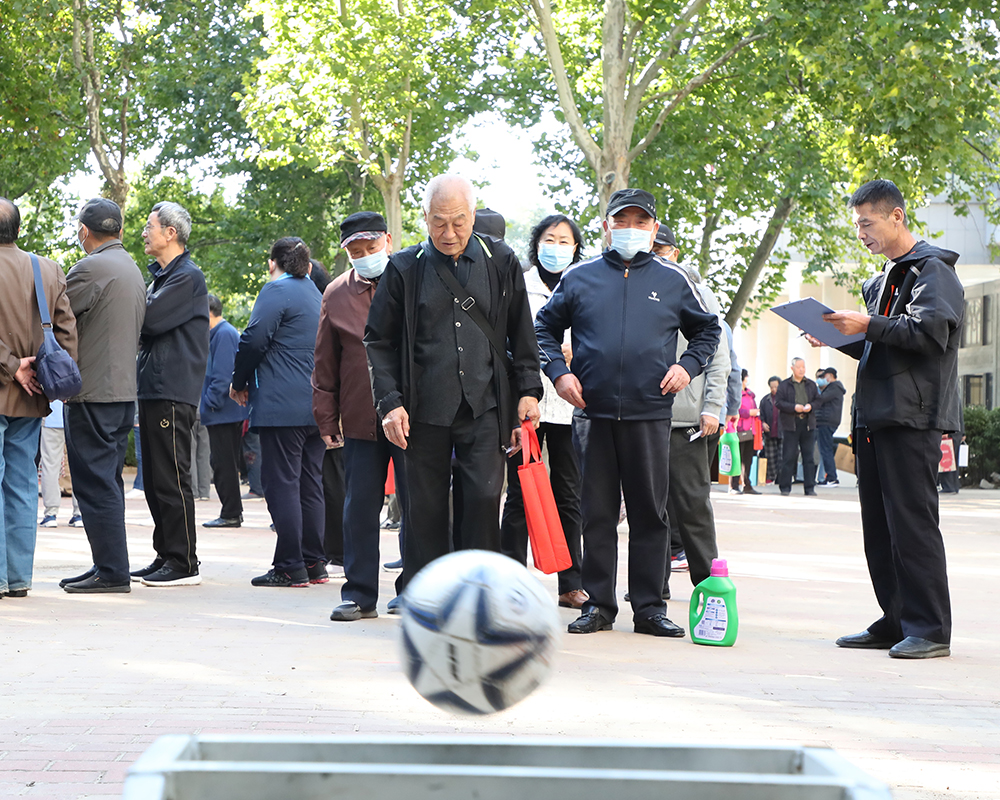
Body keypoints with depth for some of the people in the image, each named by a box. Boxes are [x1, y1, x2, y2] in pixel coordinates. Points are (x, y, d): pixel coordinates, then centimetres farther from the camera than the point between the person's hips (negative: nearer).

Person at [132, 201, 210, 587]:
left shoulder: (188, 276, -10)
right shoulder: (161, 276, 22)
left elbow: (150, 319, -19)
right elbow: (145, 325, 18)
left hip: (173, 393, -10)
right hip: (153, 388, 10)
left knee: (171, 479, -9)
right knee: (155, 480, 11)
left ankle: (184, 563, -6)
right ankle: (166, 556, 17)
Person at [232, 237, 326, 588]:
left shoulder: (277, 291, -7)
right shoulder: (317, 293, 18)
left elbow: (254, 339, -13)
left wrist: (239, 383, 2)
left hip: (284, 407, -8)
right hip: (318, 405, 8)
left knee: (282, 484, -6)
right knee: (310, 484, 12)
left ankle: (290, 568, -7)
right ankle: (314, 564, 14)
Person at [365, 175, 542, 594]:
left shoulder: (501, 263, 7)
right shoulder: (404, 269, 3)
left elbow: (522, 336, 14)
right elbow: (379, 341, 6)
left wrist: (528, 391, 6)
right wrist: (389, 402, -4)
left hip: (484, 406, 0)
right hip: (424, 408, 0)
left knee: (484, 496, -8)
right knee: (425, 507, 3)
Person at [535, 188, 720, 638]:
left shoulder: (672, 282, 9)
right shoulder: (580, 278, 8)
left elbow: (707, 330, 19)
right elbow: (545, 327, 16)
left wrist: (688, 366, 3)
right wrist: (558, 371, 2)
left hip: (650, 415, 0)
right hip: (594, 414, 0)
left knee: (650, 512, 2)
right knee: (597, 513, 3)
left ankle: (649, 606, 9)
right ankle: (598, 604, 11)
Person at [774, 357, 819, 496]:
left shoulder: (811, 385, 13)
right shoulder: (784, 385, 5)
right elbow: (778, 402, -3)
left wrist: (811, 406, -8)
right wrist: (794, 407, -15)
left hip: (808, 424, 3)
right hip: (790, 424, -3)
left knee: (809, 456, 2)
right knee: (788, 456, -2)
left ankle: (809, 487, 6)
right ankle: (785, 487, 5)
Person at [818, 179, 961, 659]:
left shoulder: (932, 270, -5)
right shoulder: (883, 280, 24)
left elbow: (931, 331, -18)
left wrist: (869, 326, -19)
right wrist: (841, 337, 12)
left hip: (912, 419, -9)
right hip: (875, 416, 9)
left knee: (911, 521, -10)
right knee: (878, 526, 9)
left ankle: (929, 629, -8)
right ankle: (895, 623, 15)